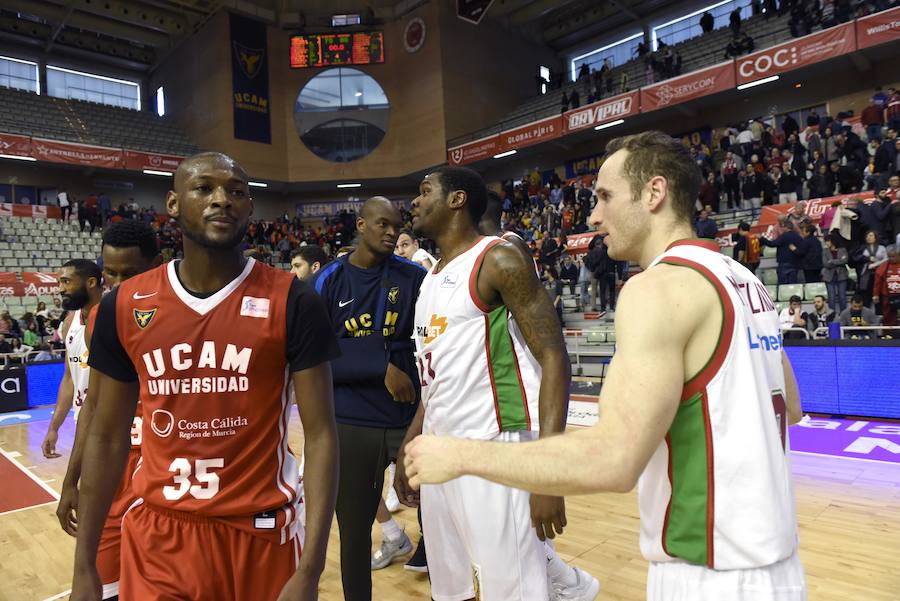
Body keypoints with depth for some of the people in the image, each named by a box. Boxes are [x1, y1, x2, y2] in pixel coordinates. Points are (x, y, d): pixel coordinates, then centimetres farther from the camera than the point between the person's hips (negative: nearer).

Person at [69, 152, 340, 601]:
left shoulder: (291, 302, -12)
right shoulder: (124, 306, -2)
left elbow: (320, 435, -12)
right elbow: (107, 436, 6)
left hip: (261, 532, -1)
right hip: (156, 534, 2)